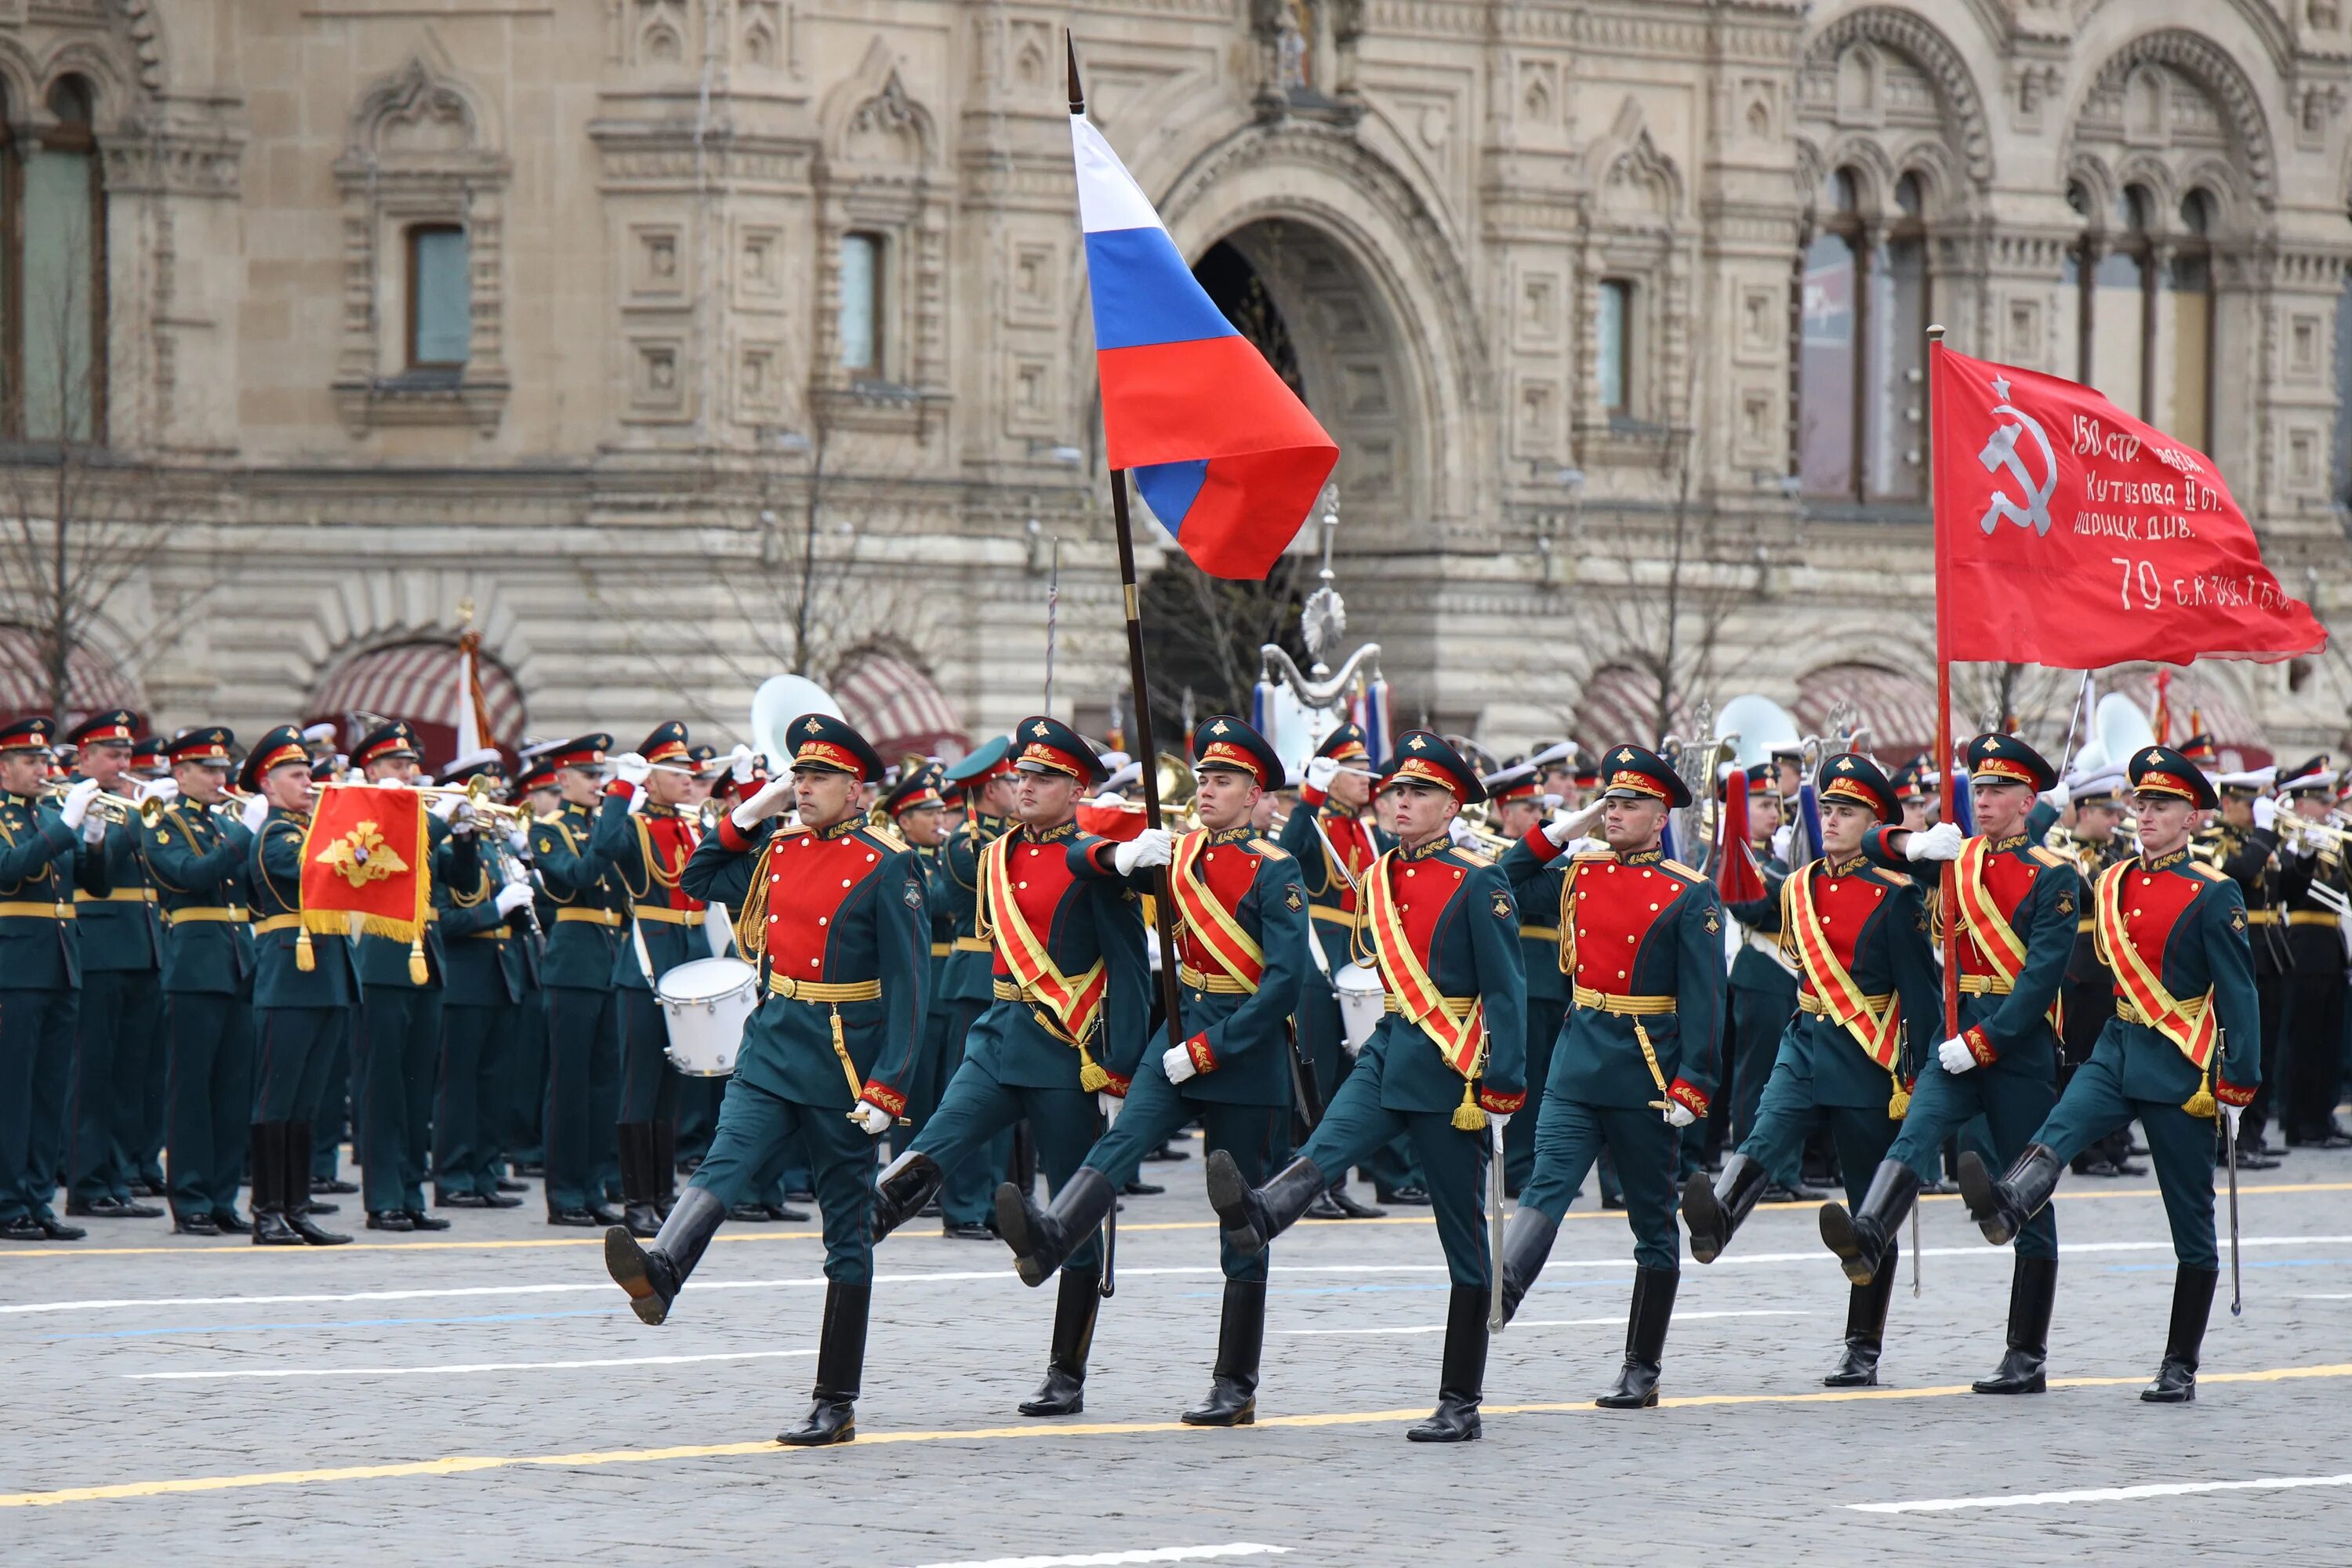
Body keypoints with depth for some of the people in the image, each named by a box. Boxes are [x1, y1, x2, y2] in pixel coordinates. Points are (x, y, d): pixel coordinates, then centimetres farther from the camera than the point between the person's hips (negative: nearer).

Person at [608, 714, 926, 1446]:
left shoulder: (887, 867, -8)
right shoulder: (777, 851, 9)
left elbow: (908, 986, -11)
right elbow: (699, 880, 24)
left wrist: (888, 1086, -18)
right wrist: (749, 815, 10)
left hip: (843, 1067, -5)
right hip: (771, 1052, 5)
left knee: (847, 1232, 3)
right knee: (724, 1164, -22)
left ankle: (837, 1404, 5)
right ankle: (659, 1271, -48)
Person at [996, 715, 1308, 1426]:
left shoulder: (1275, 872, -10)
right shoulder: (1180, 854, 8)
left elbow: (1285, 980, -17)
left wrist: (1208, 1049, -20)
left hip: (1246, 1048, -5)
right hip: (1181, 1032, 5)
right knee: (1125, 1136, -25)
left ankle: (1235, 1387, 6)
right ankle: (1048, 1241, -50)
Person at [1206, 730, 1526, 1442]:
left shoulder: (1477, 886, -9)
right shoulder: (1376, 878, 9)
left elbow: (1506, 994, -11)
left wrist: (1500, 1093, -17)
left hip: (1451, 1070, -5)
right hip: (1387, 1055, 5)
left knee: (1465, 1241, 2)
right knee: (1323, 1152, -27)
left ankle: (1460, 1404, 4)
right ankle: (1256, 1216, -57)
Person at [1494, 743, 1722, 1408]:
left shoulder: (1690, 896, -6)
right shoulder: (1578, 874, 8)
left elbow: (1704, 1000, -9)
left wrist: (1691, 1087, -17)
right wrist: (1558, 831, 6)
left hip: (1645, 1076, -4)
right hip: (1577, 1065, 4)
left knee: (1653, 1223, 6)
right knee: (1546, 1188, -16)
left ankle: (1642, 1371, 11)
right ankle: (1498, 1298, -36)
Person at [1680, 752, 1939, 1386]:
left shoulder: (1895, 896, -8)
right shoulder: (1798, 888, 9)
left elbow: (1921, 990, -9)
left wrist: (1921, 1079, -13)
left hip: (1868, 1064, -4)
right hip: (1803, 1047, 4)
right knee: (1764, 1142, -27)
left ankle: (1863, 1349, 9)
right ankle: (1714, 1221, -55)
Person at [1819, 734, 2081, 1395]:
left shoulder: (2052, 876, -6)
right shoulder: (1956, 858, 12)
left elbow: (2042, 975, -15)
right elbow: (1871, 845, 17)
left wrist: (1983, 1042, -20)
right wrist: (1912, 844, -5)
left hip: (2020, 1043, -4)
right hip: (1958, 1032, 4)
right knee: (1917, 1131, -25)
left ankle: (2027, 1355, 4)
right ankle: (1866, 1239, -51)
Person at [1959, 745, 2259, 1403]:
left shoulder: (2213, 896, -7)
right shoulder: (2113, 884, 8)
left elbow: (2239, 993, -9)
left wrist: (2237, 1084, -12)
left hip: (2180, 1070, -4)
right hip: (2116, 1052, 4)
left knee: (2190, 1220, 3)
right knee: (2060, 1129, -28)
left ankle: (2180, 1367, 6)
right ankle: (2006, 1207, -57)